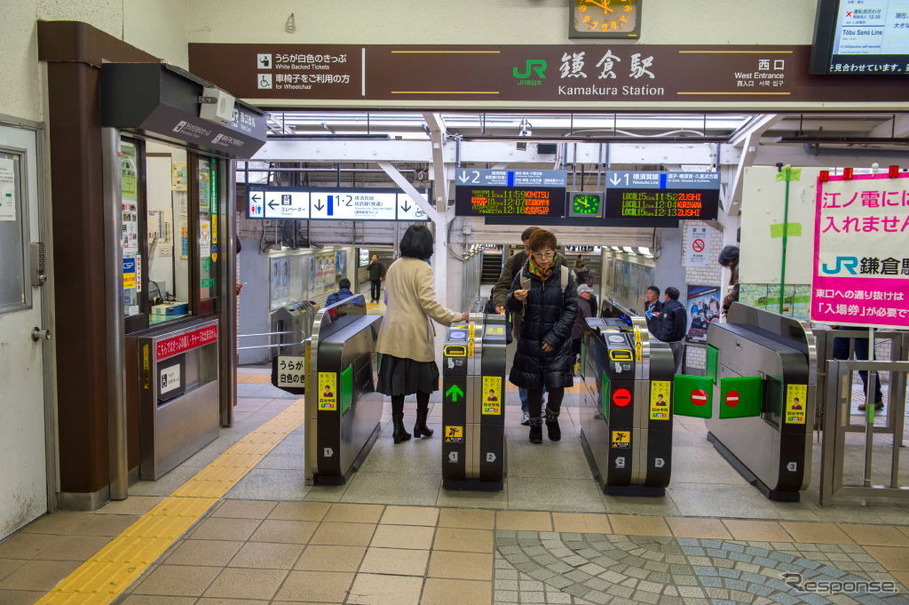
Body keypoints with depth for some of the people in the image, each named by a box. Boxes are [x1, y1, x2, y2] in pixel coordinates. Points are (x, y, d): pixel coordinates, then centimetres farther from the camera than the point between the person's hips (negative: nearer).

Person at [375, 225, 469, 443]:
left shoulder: (394, 267, 9)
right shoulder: (422, 268, -11)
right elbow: (428, 302, -18)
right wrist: (454, 317, -13)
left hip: (393, 333, 5)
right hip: (416, 334, -5)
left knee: (396, 379, 7)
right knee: (424, 379, 11)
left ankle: (398, 427, 7)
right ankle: (421, 425, 18)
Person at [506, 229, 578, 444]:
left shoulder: (565, 275, -9)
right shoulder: (524, 275, -6)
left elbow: (571, 309, -6)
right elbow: (512, 307, 1)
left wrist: (554, 337, -12)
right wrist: (515, 298, -23)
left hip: (557, 341, -1)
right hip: (530, 340, 1)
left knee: (557, 384, -2)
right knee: (533, 385, 9)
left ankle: (552, 418, 28)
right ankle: (535, 423, 31)